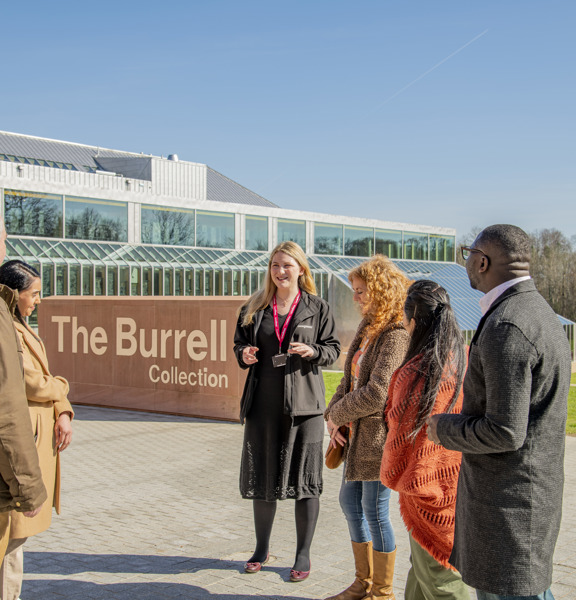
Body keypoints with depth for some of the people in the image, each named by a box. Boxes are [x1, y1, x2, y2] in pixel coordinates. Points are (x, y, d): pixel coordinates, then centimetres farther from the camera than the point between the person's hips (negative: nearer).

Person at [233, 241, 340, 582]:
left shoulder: (317, 308, 2)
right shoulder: (255, 308, 9)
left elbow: (333, 349, 4)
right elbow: (240, 342, 17)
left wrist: (313, 351, -16)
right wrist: (244, 355, -5)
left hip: (304, 404, -3)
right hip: (264, 404, 3)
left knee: (304, 478, 2)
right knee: (262, 477, 10)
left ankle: (303, 555, 16)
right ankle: (262, 550, 28)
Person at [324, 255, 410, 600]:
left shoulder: (397, 337, -19)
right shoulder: (367, 329, 12)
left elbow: (376, 394, -25)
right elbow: (350, 380, 16)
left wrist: (339, 413, -11)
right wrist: (333, 416, 1)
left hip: (381, 434, -10)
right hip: (361, 433, 10)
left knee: (375, 512, 0)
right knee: (350, 501, 18)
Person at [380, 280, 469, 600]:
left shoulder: (418, 371, -22)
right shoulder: (467, 360, 0)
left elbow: (404, 429, -17)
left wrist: (392, 474, 2)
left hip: (427, 488, -7)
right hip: (459, 486, 7)